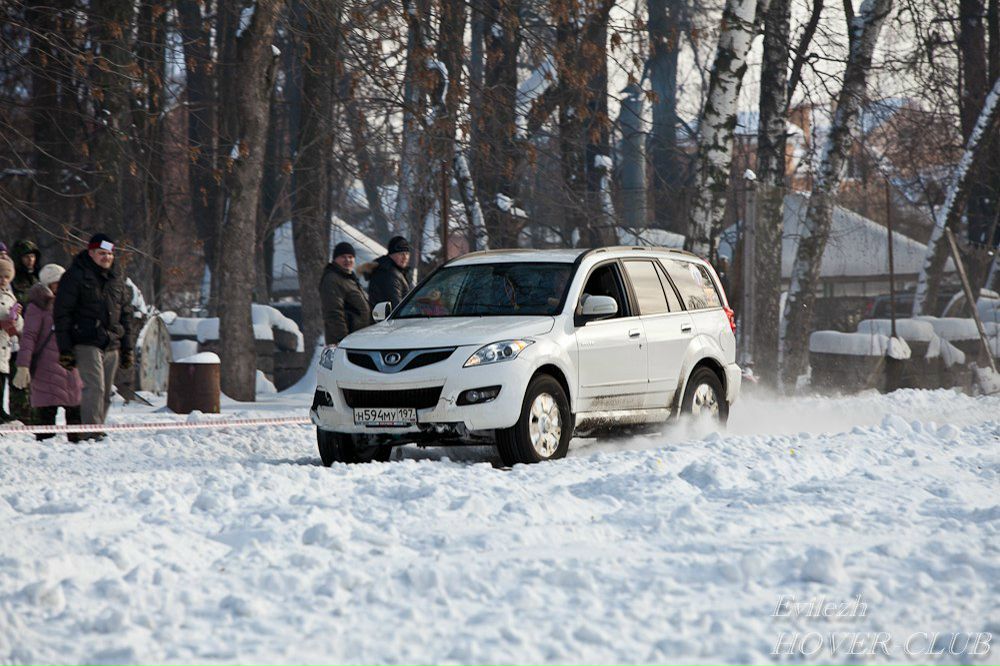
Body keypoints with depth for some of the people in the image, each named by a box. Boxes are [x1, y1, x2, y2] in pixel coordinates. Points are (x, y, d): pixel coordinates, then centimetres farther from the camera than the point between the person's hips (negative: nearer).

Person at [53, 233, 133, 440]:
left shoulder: (116, 281, 17)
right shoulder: (75, 277, -2)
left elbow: (126, 315, 23)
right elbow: (62, 314, -4)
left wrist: (127, 348, 18)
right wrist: (65, 349, -10)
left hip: (111, 345, 6)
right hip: (86, 343, -6)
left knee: (106, 393, 6)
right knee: (94, 387, -18)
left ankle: (97, 430, 12)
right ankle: (91, 432, -20)